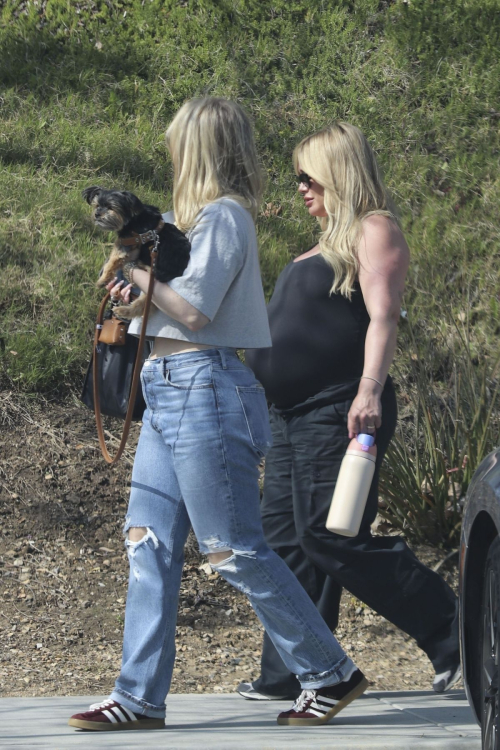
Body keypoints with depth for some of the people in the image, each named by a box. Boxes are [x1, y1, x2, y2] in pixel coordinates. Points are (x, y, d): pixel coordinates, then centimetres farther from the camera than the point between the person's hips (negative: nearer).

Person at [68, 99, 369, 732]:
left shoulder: (222, 215, -10)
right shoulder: (202, 216, 18)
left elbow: (193, 309, -18)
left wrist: (137, 269, -7)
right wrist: (138, 285, 4)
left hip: (203, 388, -10)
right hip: (166, 391, 10)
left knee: (234, 549, -5)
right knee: (150, 544, 4)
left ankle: (330, 674, 5)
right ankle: (140, 697, 5)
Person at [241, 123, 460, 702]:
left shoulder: (374, 232, -7)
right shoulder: (326, 244, 22)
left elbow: (382, 317, -19)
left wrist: (370, 388, -31)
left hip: (339, 415, -10)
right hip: (295, 417, 10)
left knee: (331, 539, -13)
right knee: (285, 541, 6)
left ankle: (451, 630, -3)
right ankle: (289, 674, 9)